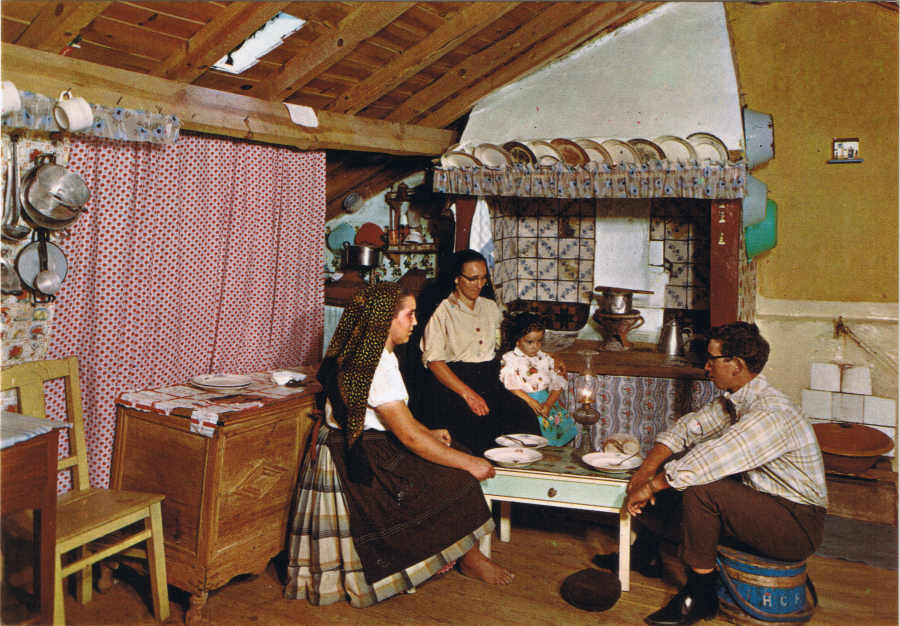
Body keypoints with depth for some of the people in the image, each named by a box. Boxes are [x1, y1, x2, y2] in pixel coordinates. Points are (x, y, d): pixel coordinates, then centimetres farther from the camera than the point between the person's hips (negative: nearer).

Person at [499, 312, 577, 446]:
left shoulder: (545, 359, 15)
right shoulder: (509, 359, 3)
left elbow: (557, 385, 11)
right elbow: (509, 385, -8)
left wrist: (548, 404, -6)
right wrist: (529, 400, -18)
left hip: (546, 401, 4)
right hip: (521, 402, -4)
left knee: (565, 422, -16)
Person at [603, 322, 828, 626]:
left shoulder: (770, 413, -28)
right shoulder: (734, 400, 2)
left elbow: (709, 460, -35)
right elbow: (687, 428, 4)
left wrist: (650, 486, -26)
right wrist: (646, 470, -11)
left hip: (798, 526, -9)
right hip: (758, 498, 9)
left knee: (699, 489, -29)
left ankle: (699, 596, -12)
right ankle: (643, 552, 21)